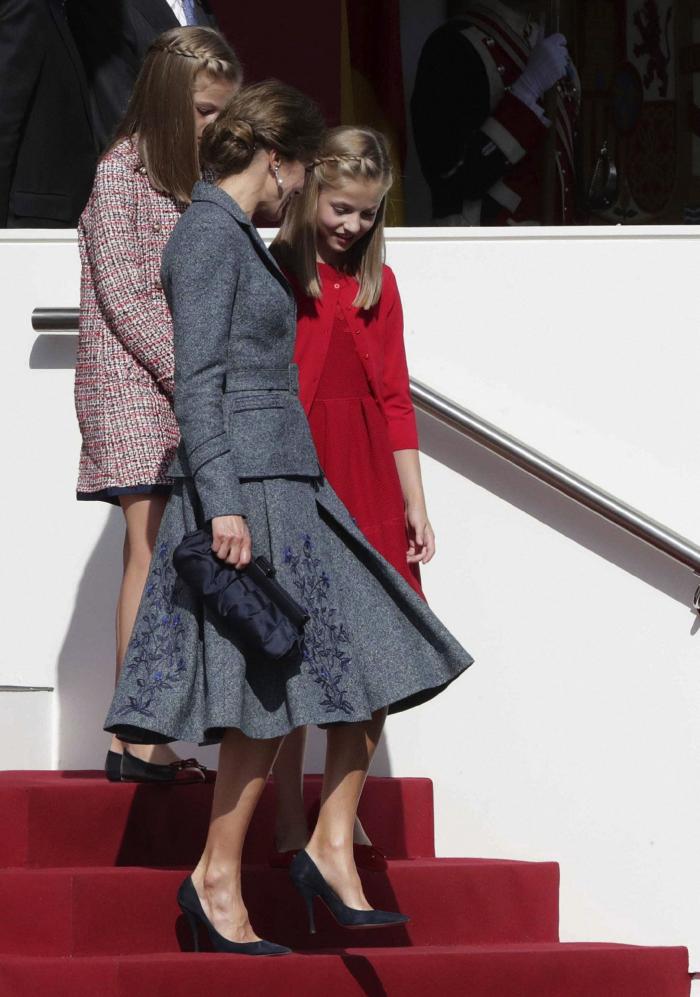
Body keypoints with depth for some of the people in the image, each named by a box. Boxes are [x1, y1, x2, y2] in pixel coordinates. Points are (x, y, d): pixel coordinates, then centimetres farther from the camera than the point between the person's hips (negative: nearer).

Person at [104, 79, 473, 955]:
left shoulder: (238, 238, 19)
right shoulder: (209, 236, -11)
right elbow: (196, 382, -18)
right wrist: (222, 503, -24)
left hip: (287, 485, 10)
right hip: (245, 486, -10)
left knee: (375, 661, 6)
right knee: (273, 693, -9)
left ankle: (331, 852, 7)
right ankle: (216, 878, -1)